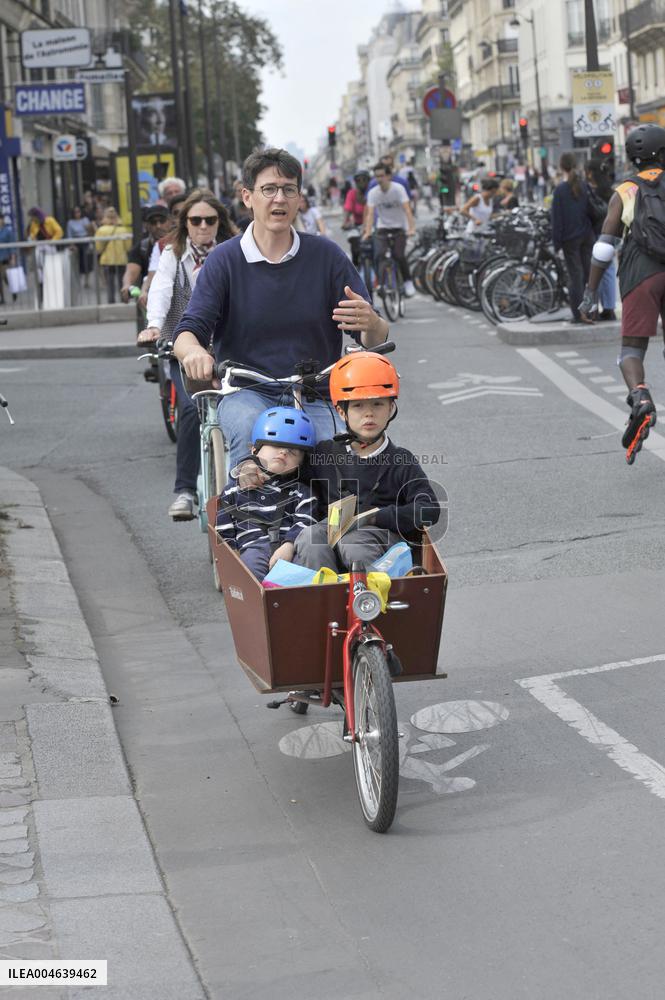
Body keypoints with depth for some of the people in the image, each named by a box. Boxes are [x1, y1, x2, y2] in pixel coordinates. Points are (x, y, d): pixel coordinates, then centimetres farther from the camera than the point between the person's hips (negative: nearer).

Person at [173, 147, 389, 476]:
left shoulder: (326, 256, 4)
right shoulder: (225, 260, 2)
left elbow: (375, 339, 3)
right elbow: (187, 331, -6)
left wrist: (371, 323, -24)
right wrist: (194, 351, -32)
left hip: (315, 398, 1)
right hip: (246, 393, -1)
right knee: (252, 431, -35)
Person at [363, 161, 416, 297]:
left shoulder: (398, 189, -15)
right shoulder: (373, 193, -9)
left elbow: (407, 209, -24)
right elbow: (370, 213, -17)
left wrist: (412, 228, -37)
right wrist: (367, 232, -32)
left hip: (399, 227, -2)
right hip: (383, 227, 2)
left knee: (399, 255, -21)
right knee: (379, 254, -20)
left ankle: (408, 282, 0)